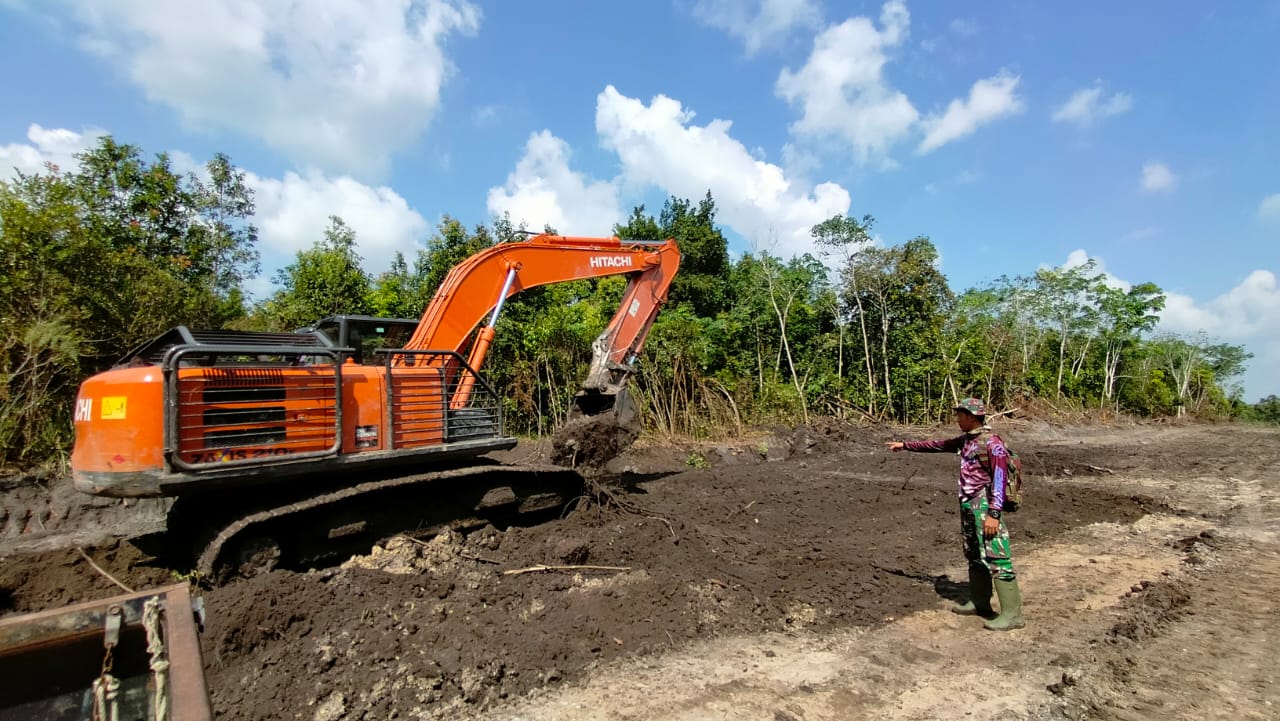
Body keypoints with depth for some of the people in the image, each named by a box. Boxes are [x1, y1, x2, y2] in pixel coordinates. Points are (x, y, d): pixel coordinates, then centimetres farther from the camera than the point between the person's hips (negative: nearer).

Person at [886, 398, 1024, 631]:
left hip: (985, 507, -9)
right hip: (968, 505, 9)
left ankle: (1011, 614, -1)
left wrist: (994, 514, -24)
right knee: (974, 556, 16)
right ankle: (979, 603, 27)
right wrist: (905, 445, 26)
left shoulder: (992, 443, -15)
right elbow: (937, 445, 23)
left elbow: (1000, 480, -19)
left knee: (996, 559, -7)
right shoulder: (965, 440, 11)